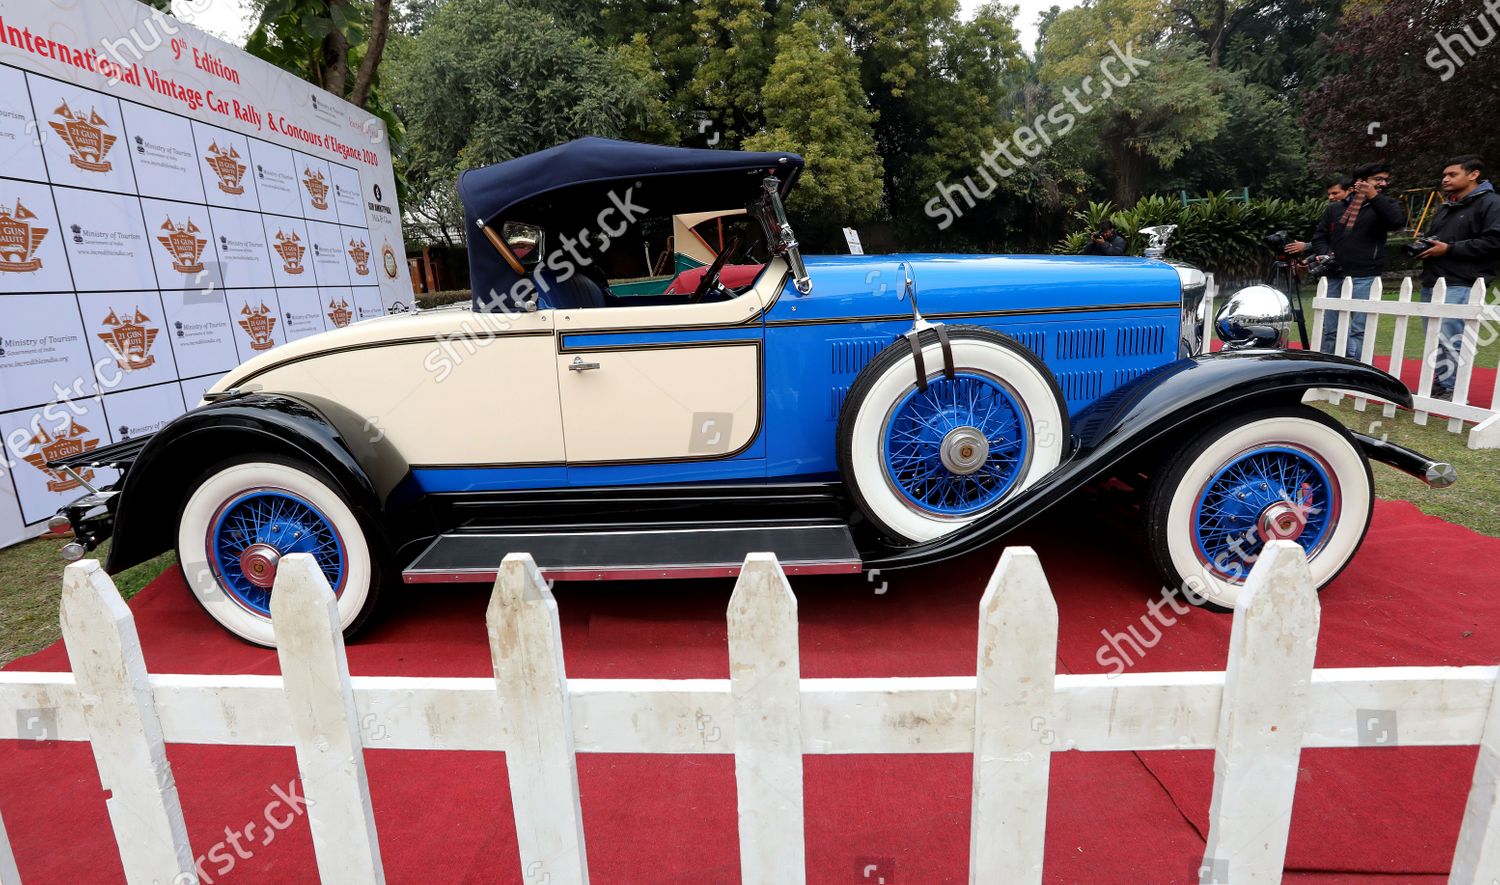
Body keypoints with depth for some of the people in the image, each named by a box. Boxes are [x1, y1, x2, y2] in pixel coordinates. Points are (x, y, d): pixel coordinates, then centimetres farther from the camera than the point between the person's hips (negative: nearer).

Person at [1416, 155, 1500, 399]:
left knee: (1450, 340, -12)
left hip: (1461, 285, -9)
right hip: (1432, 283, 9)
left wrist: (1449, 249, -15)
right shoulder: (1446, 207, 24)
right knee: (1434, 339, 10)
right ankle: (1439, 385, 16)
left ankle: (1451, 388, -7)